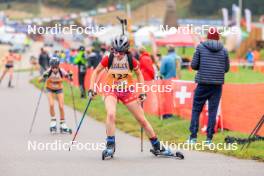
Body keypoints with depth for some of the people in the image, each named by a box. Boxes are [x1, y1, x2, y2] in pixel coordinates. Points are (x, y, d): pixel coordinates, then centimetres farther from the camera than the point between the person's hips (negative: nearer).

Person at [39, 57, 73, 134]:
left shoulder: (61, 71, -23)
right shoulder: (48, 72, -24)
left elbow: (70, 79, -22)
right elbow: (40, 80, -28)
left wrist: (70, 76, -44)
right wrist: (44, 77, -49)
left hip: (59, 89, 1)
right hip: (50, 89, -1)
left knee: (61, 107, -7)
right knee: (51, 105, -21)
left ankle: (63, 124, 6)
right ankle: (53, 121, -1)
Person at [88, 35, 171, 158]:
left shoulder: (131, 61, -12)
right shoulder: (108, 59, -14)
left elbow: (139, 74, 6)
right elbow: (96, 72, 1)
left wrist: (143, 92, 0)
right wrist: (91, 88, -6)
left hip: (127, 92, 1)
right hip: (111, 91, -1)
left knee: (142, 119, 4)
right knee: (111, 114, -29)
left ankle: (157, 146, 19)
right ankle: (110, 146, -16)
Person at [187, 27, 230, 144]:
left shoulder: (200, 47, -1)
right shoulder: (223, 50, 3)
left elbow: (193, 65, -2)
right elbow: (226, 68, 6)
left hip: (203, 83, -1)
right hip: (217, 84, 1)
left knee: (196, 109, 7)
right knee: (213, 110, 5)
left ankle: (193, 136, 3)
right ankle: (209, 138, 2)